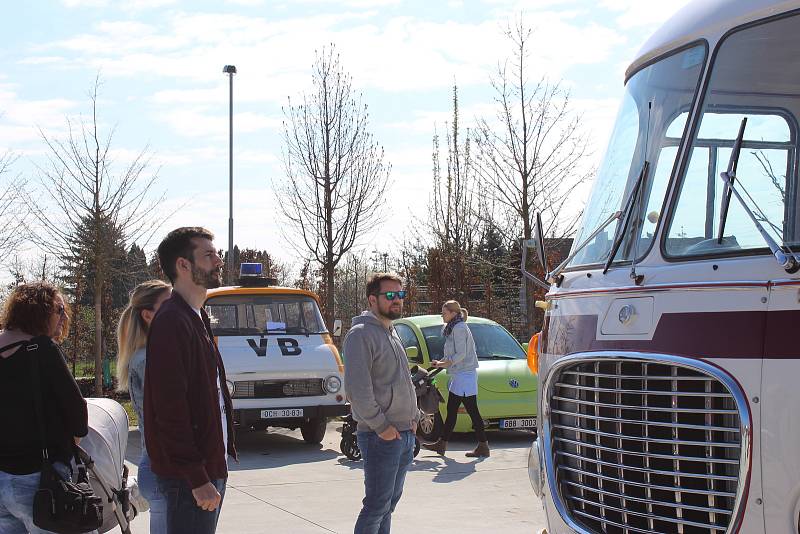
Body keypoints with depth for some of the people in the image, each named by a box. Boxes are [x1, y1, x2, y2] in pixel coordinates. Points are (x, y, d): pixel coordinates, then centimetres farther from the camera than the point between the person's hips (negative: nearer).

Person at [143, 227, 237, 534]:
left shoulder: (196, 319, 17)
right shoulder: (172, 322, -15)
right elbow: (171, 411, -21)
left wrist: (214, 467, 17)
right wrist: (197, 479, -23)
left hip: (210, 463, 10)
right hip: (190, 474, -10)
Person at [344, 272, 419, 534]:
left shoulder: (391, 332, 17)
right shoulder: (361, 334, -12)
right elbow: (357, 388, -20)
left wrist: (413, 417, 12)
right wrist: (381, 426, -19)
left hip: (404, 433, 9)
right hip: (380, 436, -9)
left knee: (390, 501, 14)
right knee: (377, 505, -7)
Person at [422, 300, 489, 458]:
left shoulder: (459, 328, -14)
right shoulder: (453, 328, 18)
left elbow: (461, 354, -20)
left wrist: (443, 364, -13)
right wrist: (440, 362, 10)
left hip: (465, 375, -11)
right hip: (459, 376, 11)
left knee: (472, 411, -8)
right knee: (451, 410, 13)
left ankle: (483, 446, -6)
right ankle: (442, 444, 19)